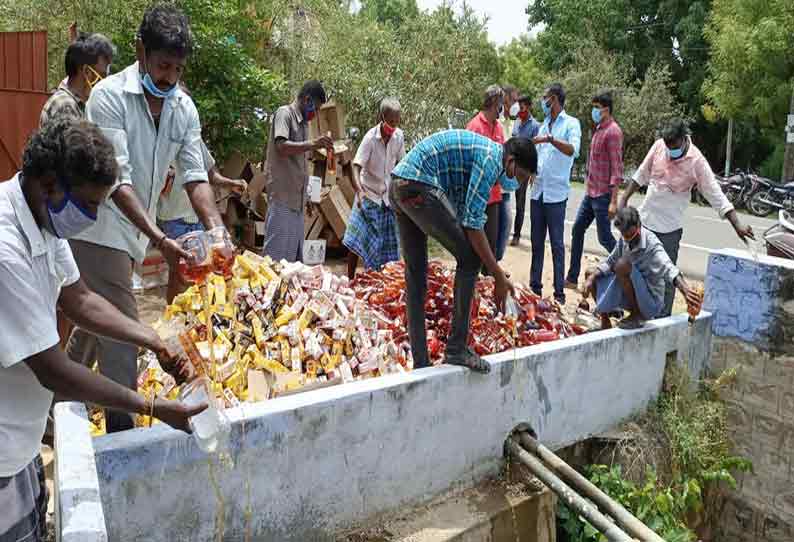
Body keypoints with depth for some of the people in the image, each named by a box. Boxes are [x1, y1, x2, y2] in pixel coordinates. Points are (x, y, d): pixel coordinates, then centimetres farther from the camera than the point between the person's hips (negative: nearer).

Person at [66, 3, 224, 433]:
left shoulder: (184, 107, 2)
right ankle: (121, 431, 3)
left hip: (131, 233, 7)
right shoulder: (110, 95, -17)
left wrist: (216, 230, -18)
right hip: (100, 229, -7)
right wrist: (159, 239, -33)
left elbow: (194, 176, -1)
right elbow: (117, 180, -23)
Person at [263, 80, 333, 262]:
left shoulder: (304, 122, 20)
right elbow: (281, 146, -19)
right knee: (277, 252, -7)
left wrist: (306, 195, 20)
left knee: (295, 253, 9)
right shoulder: (284, 113, -3)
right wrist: (312, 144, -27)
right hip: (282, 195, -8)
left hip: (297, 197, 8)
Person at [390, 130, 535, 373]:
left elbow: (462, 214, 24)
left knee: (415, 272, 12)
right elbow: (473, 223, -14)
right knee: (470, 259, -3)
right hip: (419, 187, -10)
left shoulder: (481, 151, 22)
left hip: (397, 186, 10)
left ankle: (420, 362, 17)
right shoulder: (491, 159, -8)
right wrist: (499, 276, -8)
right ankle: (457, 348, 2)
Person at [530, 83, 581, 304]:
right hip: (537, 191, 6)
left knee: (557, 244, -2)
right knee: (537, 242, 11)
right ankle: (535, 286, 20)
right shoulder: (544, 124, 16)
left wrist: (550, 139, -31)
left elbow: (573, 150, -22)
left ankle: (559, 291, 5)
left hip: (556, 194, -6)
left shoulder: (571, 124, -4)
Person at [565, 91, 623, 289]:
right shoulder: (599, 129, 14)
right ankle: (572, 278, 17)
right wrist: (588, 186, 18)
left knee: (605, 238, -3)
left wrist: (613, 201, -22)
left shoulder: (613, 132, -14)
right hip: (590, 193, 9)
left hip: (603, 195, -9)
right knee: (577, 230, 10)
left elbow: (616, 167, -18)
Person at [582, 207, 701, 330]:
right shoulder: (624, 239, -3)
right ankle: (605, 322, 17)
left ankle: (637, 315, -12)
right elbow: (610, 262, 8)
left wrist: (685, 289, -56)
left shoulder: (651, 244, -23)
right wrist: (591, 278, -8)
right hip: (630, 297, 7)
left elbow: (667, 268, -39)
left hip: (650, 304, -7)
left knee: (622, 265, -28)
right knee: (591, 273, 10)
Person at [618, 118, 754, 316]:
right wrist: (625, 198, 10)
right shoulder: (658, 146, -4)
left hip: (669, 227, -4)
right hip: (644, 219, 4)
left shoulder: (697, 161, -14)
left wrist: (737, 225, -19)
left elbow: (716, 195, -14)